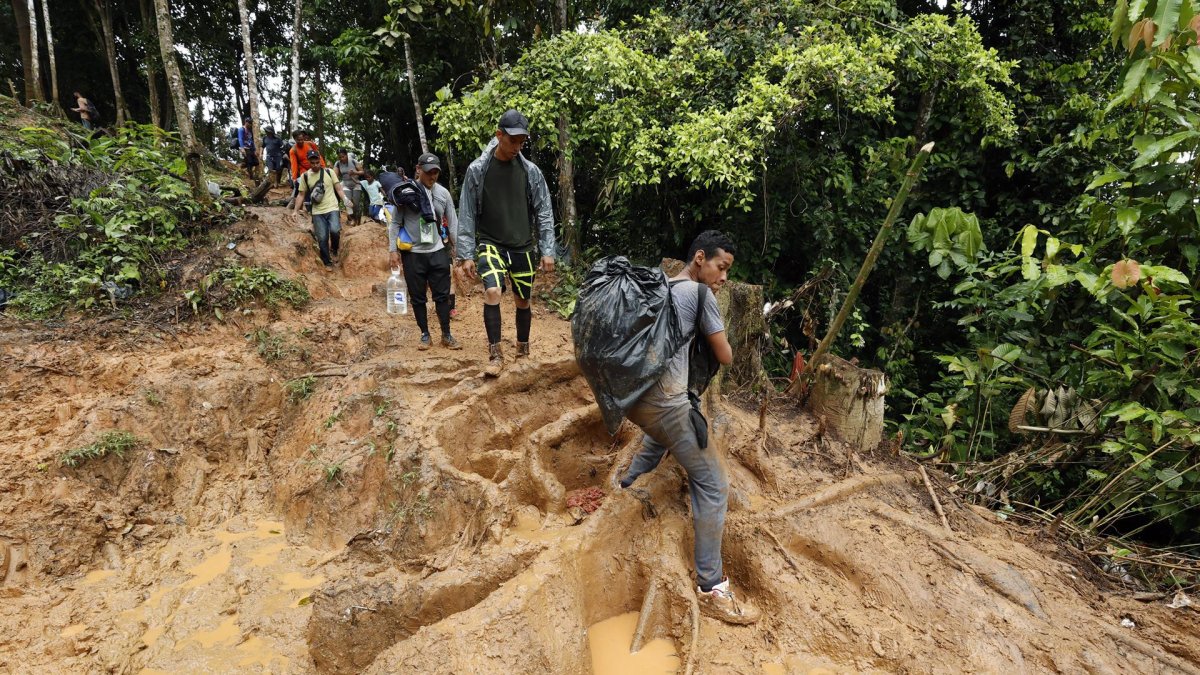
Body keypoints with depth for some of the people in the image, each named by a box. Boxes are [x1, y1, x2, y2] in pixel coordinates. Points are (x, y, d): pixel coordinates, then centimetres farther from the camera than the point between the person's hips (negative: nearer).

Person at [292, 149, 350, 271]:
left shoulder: (329, 172, 2)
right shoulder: (305, 176, 4)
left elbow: (339, 189, 5)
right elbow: (301, 195, 9)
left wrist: (346, 202, -9)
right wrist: (295, 210, 1)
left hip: (332, 208, -1)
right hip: (317, 212, 1)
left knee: (335, 230, -25)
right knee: (322, 238, -1)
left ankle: (334, 250, 4)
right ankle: (327, 263, 13)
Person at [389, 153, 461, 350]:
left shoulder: (443, 193, 4)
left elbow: (453, 223, 8)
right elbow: (395, 223, 1)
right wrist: (393, 249, -3)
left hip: (438, 252, 2)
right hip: (413, 253, -2)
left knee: (443, 295, 4)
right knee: (418, 297, 7)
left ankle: (446, 335, 15)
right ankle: (425, 334, 21)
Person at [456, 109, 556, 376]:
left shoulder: (531, 171, 0)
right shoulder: (477, 169, -4)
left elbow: (544, 213, 2)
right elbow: (467, 215, -2)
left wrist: (548, 250, -5)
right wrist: (466, 254, -6)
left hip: (523, 247, 2)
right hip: (491, 244, -2)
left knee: (523, 301, 9)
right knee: (492, 293, -21)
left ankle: (523, 351, 29)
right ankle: (495, 355, -8)